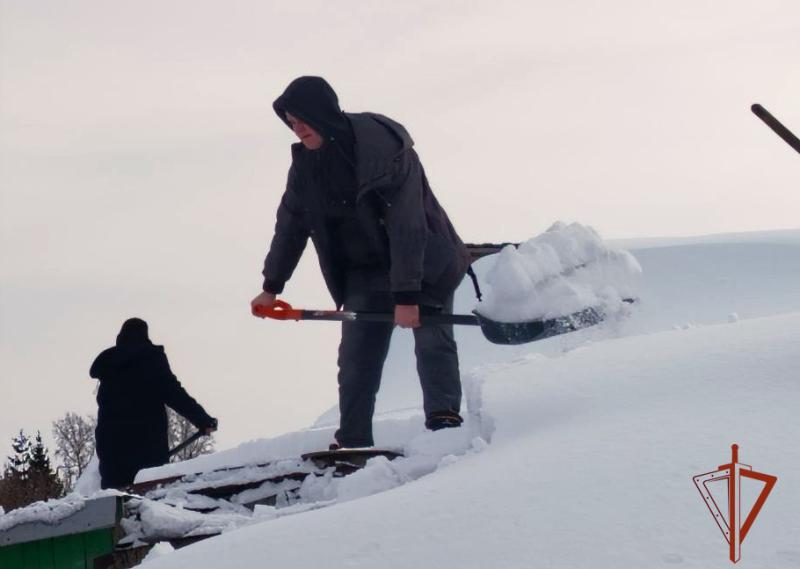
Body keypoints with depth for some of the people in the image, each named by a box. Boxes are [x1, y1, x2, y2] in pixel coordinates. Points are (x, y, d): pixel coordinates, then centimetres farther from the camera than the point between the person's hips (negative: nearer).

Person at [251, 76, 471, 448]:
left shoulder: (384, 144, -27)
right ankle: (352, 442, -3)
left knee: (432, 340, -14)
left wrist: (406, 294, -33)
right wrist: (271, 286, 8)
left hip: (423, 262, -5)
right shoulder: (306, 162, -6)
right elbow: (291, 223, 6)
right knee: (356, 355, -2)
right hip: (366, 270, 5)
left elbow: (406, 222, -30)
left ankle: (444, 419, -14)